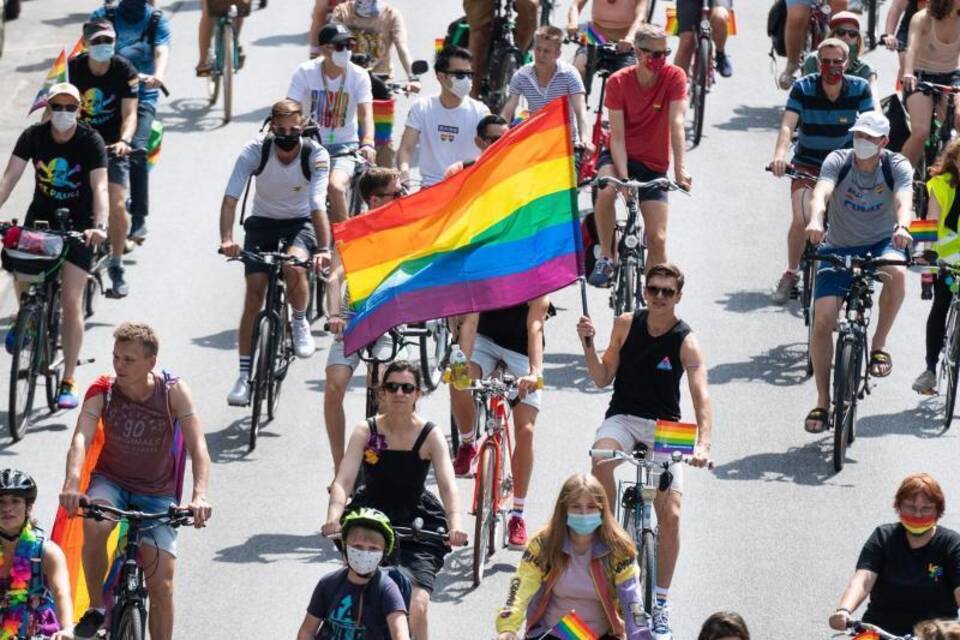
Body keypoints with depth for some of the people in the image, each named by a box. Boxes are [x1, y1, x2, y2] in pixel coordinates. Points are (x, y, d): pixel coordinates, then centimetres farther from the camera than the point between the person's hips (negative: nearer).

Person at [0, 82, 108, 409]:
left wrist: (100, 226, -42)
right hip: (41, 216, 2)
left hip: (78, 223, -2)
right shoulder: (33, 136, -10)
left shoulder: (90, 141, -17)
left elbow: (100, 187, -26)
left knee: (71, 302, -7)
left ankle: (68, 381, 0)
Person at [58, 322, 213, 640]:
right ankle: (96, 608, -14)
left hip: (157, 493, 0)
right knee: (94, 526, -34)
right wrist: (71, 484, -48)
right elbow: (81, 438, -28)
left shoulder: (173, 391, -16)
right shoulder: (102, 391, -15)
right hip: (111, 482, 0)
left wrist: (200, 496, -40)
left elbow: (197, 446, -22)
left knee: (161, 585, -10)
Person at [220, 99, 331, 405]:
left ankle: (300, 323, -3)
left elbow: (318, 207, -30)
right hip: (262, 222, 1)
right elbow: (230, 198, -27)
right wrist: (226, 239, -43)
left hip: (300, 223, -1)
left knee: (294, 267, -33)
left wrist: (323, 248, -44)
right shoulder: (254, 151, -20)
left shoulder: (316, 155, -21)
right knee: (254, 297, -9)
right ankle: (245, 375, -3)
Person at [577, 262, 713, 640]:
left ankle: (661, 602, 1)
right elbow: (602, 379, 5)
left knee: (670, 513, -12)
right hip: (622, 419, 1)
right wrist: (588, 345, -13)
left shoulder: (686, 342, -11)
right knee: (601, 458, -36)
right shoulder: (626, 325, -2)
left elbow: (701, 396, -23)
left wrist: (703, 444, -38)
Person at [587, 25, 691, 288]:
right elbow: (617, 135, -19)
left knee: (657, 239, -8)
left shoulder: (675, 77, -13)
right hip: (621, 156, -1)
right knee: (606, 192, -35)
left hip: (654, 165, 1)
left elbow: (676, 123, -24)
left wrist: (680, 168, -36)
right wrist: (623, 178, -32)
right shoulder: (618, 82, -14)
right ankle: (606, 257, -17)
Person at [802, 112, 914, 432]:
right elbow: (821, 192, -30)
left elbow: (904, 199, -29)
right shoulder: (838, 161, -12)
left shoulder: (897, 166, -11)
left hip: (881, 244, 0)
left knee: (896, 272, -37)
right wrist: (815, 220, -52)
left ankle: (879, 345, -14)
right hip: (839, 247, 1)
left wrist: (902, 227, -52)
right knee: (823, 320, -13)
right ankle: (823, 402, 1)